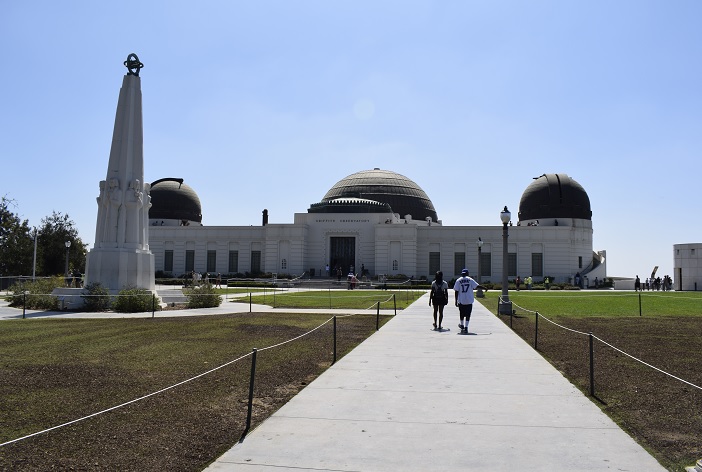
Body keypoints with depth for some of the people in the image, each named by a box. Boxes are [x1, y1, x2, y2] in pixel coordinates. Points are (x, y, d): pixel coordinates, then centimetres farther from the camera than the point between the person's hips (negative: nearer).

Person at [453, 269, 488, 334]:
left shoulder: (458, 280, 1)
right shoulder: (470, 280, 0)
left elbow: (456, 291, -2)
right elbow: (477, 286, -5)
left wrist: (456, 301, 2)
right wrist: (485, 288, 9)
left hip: (461, 300, 1)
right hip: (469, 300, -1)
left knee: (462, 314, 19)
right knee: (467, 315, 1)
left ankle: (462, 325, 35)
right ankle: (465, 327, -7)